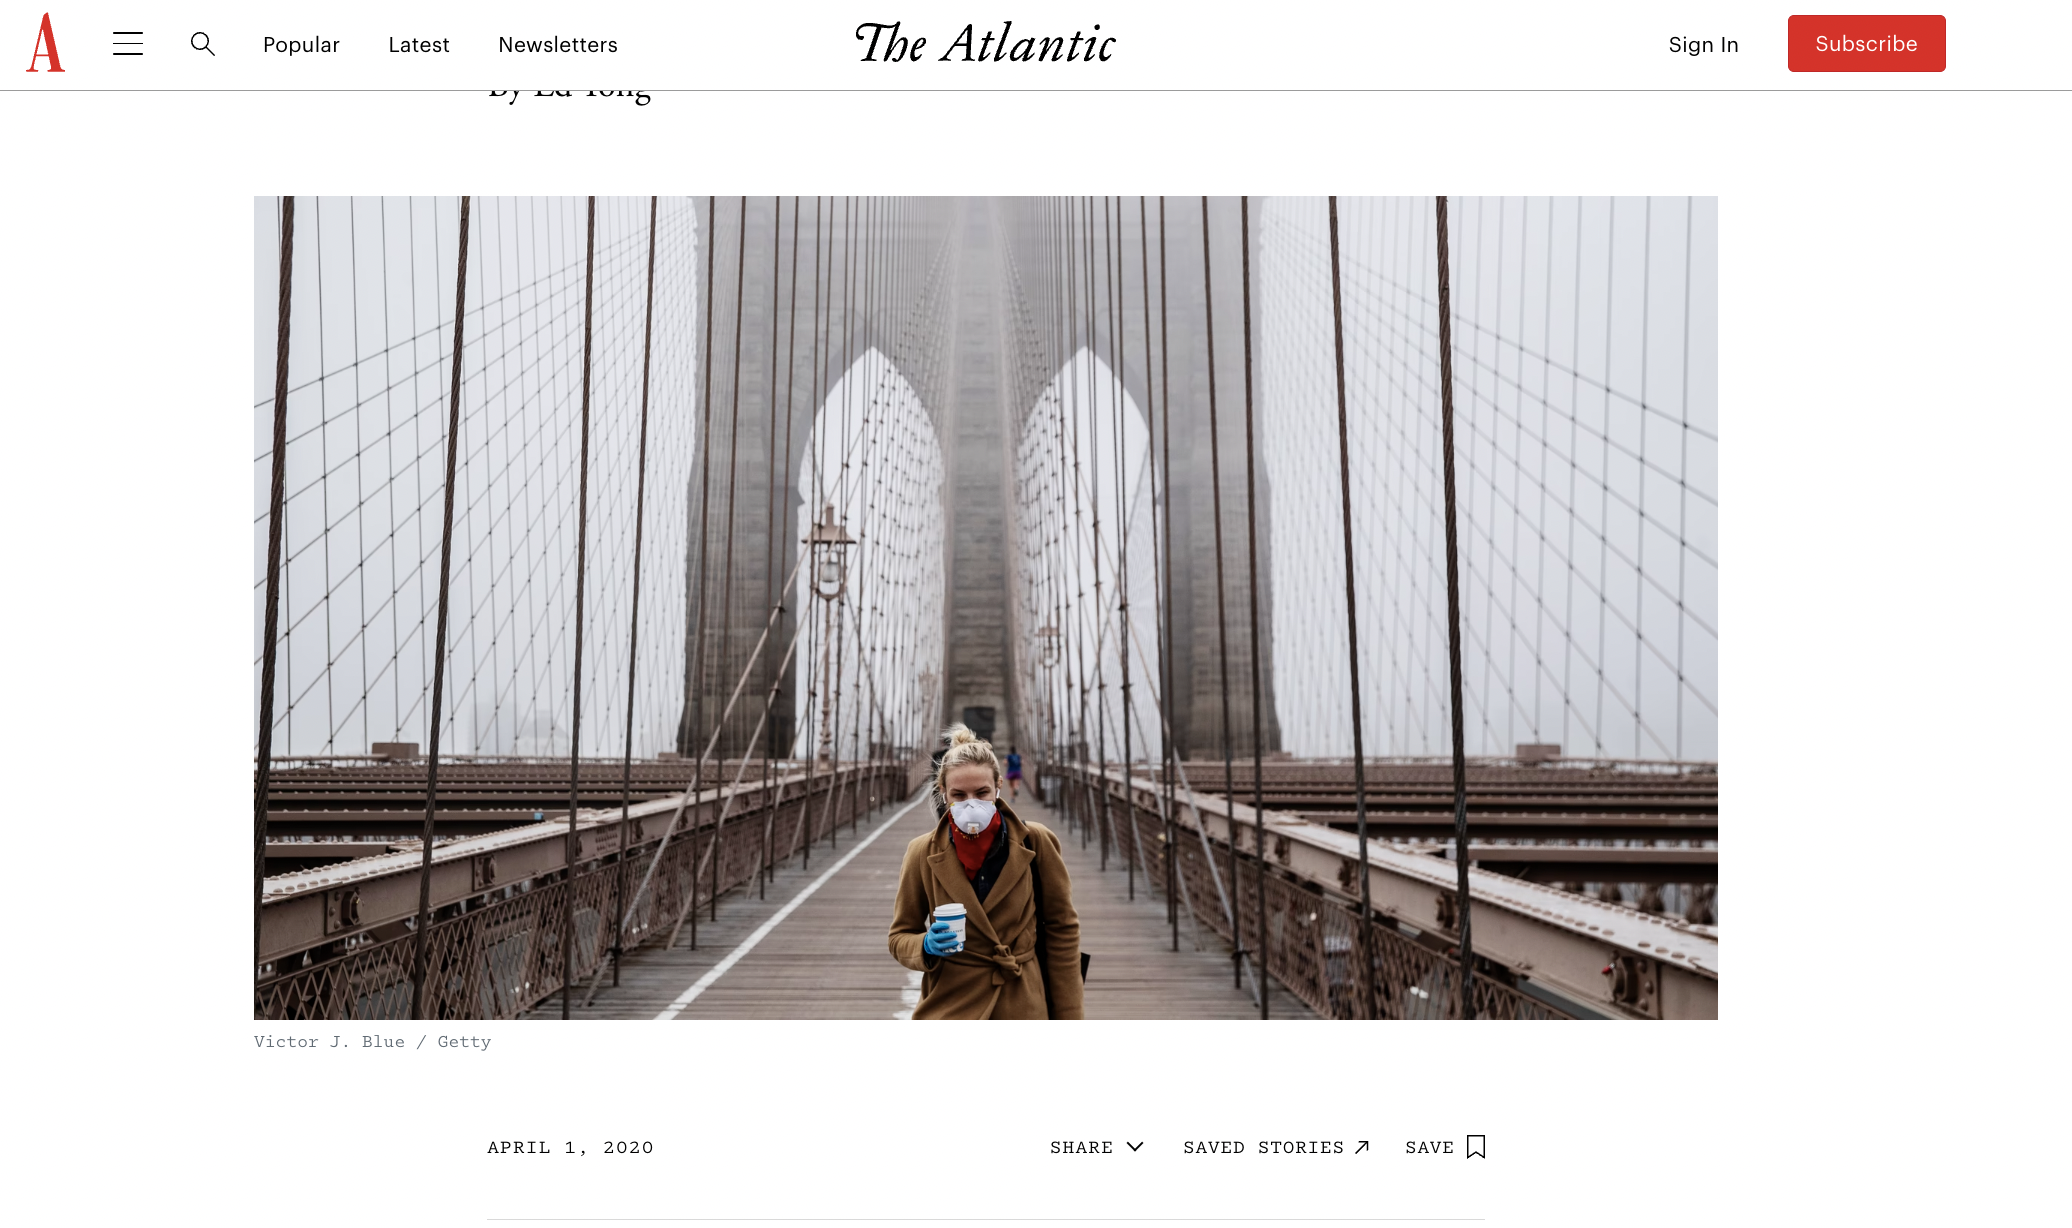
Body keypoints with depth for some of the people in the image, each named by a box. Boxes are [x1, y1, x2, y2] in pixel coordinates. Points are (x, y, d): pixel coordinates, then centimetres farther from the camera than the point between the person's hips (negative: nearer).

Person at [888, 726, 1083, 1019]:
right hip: (949, 1005, 0)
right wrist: (927, 947, -18)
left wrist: (1068, 1017, 2)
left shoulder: (1036, 842, -6)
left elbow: (1062, 929, 3)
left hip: (1022, 1006, 0)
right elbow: (900, 936, 6)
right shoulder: (923, 853, -4)